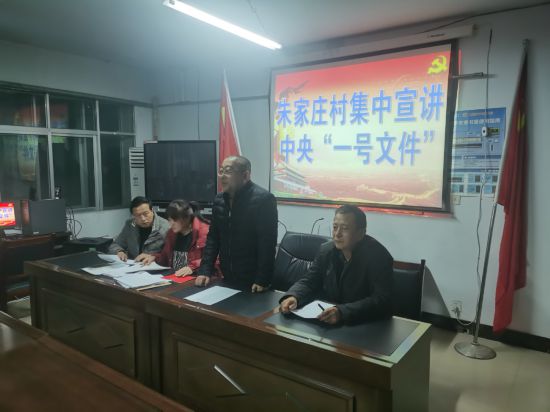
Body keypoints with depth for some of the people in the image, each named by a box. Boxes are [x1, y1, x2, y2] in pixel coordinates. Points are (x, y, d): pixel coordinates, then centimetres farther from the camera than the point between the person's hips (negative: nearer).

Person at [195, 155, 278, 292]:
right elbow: (213, 238, 9)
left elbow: (267, 244, -19)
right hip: (227, 278, 6)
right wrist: (205, 271, 0)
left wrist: (262, 281, -21)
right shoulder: (219, 200, 5)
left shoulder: (263, 199, -16)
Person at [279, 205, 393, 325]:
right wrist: (292, 297, -19)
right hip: (326, 323, 4)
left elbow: (382, 301, -24)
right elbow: (308, 282, 4)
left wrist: (342, 312, -38)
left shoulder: (378, 256, -15)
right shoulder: (326, 250, 2)